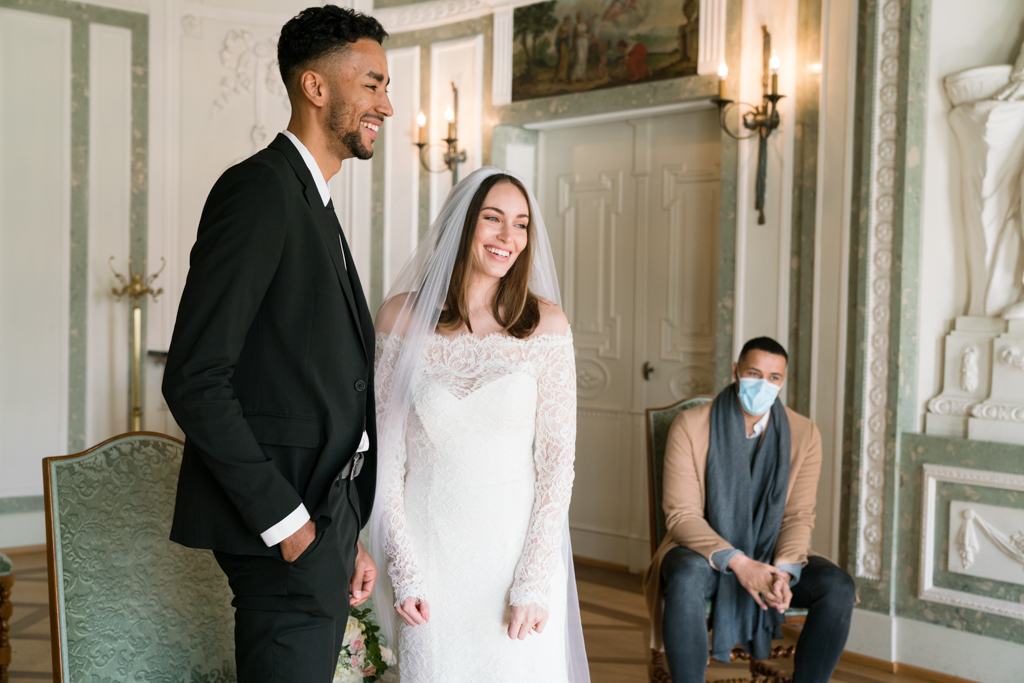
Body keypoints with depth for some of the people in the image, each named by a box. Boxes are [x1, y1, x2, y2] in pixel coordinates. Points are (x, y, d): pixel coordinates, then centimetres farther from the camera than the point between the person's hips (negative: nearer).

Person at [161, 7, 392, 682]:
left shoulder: (316, 205, 18)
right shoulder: (260, 187, -13)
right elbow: (194, 380, -20)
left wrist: (348, 534, 13)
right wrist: (283, 520, -18)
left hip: (322, 516, 9)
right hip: (281, 522, -9)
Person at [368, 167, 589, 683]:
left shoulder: (546, 324, -4)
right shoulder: (402, 316, -3)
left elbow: (557, 457, -4)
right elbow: (384, 449, -1)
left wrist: (534, 582, -9)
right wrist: (403, 570, -6)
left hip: (517, 540, 0)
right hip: (428, 544, 0)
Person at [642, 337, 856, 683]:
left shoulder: (803, 434, -1)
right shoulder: (690, 426, -10)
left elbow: (799, 516, -2)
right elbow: (681, 514, -14)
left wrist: (783, 571, -21)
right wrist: (737, 562, -27)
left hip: (772, 556, 3)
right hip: (705, 553, -3)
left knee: (838, 587, -23)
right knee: (686, 578, -37)